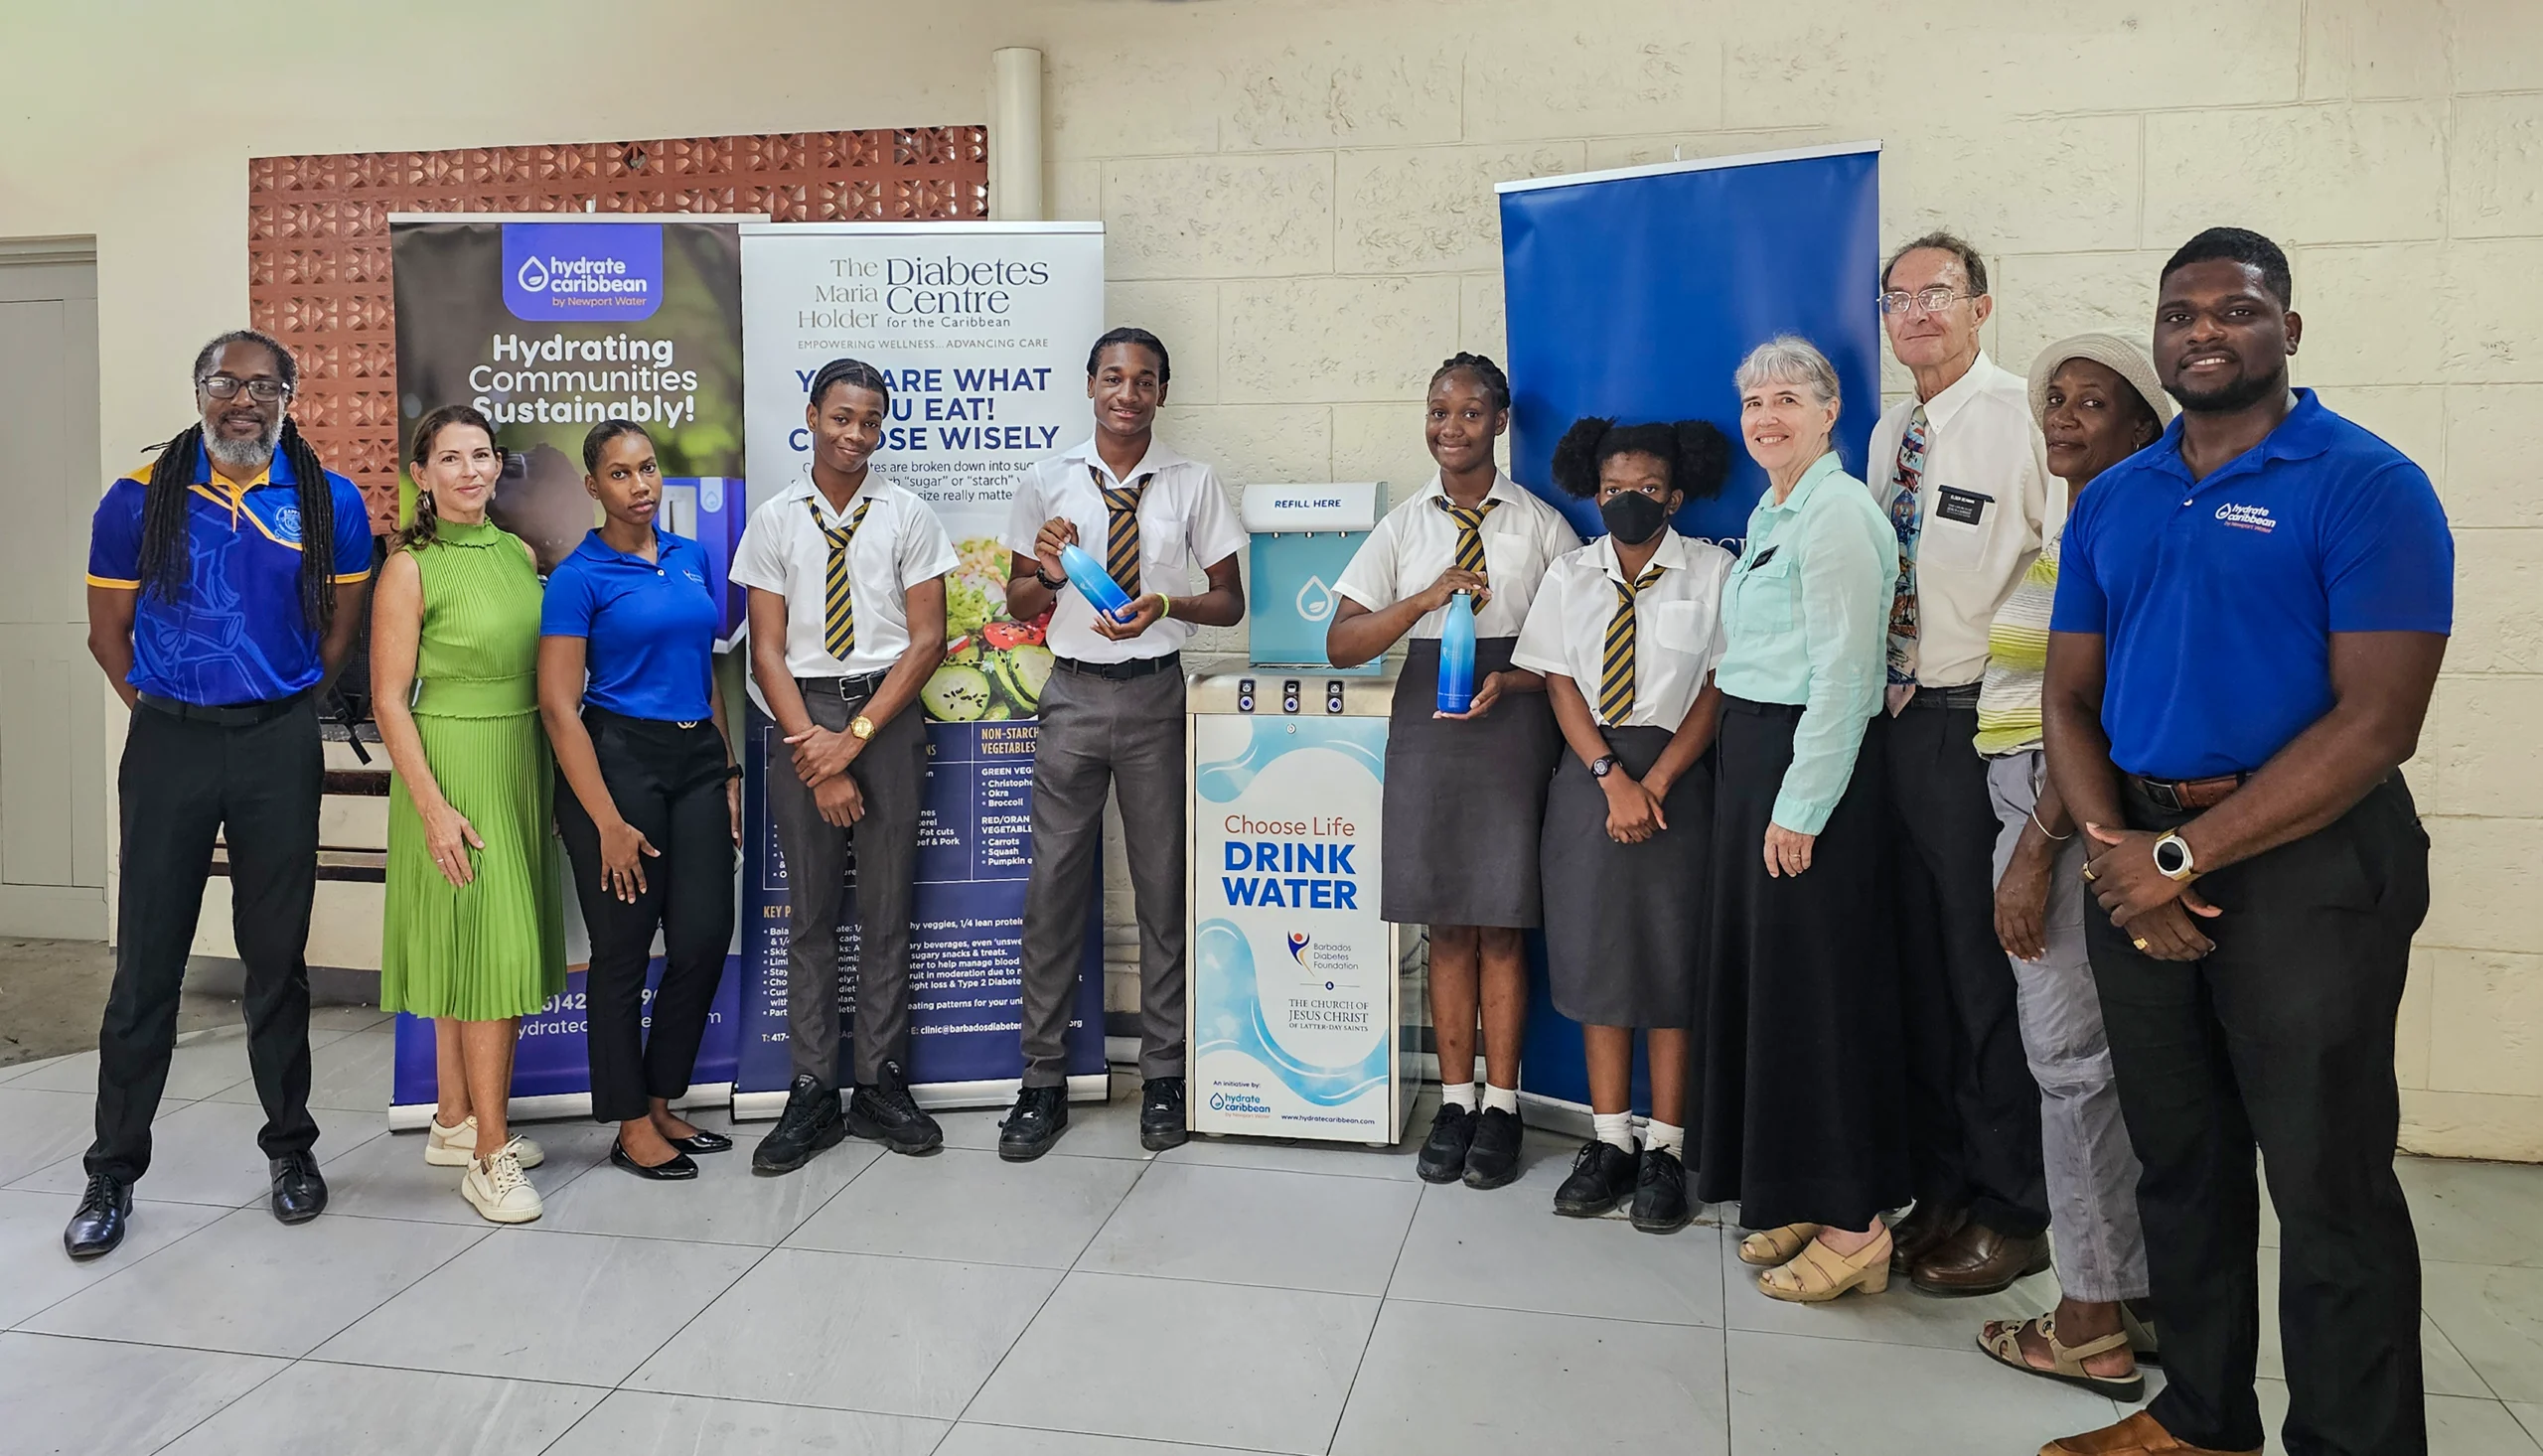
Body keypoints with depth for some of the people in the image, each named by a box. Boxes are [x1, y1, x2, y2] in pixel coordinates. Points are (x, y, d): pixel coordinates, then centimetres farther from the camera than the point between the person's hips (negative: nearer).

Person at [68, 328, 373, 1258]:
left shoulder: (329, 502, 1)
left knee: (277, 956, 9)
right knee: (146, 964, 3)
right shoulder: (141, 498, 1)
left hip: (279, 744, 0)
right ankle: (113, 1171, 16)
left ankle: (291, 1148, 23)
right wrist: (157, 707, 3)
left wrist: (284, 701, 8)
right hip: (168, 744, 0)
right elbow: (108, 629, 8)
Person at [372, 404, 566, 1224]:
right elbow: (390, 700, -11)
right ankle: (491, 1156, -1)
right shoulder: (411, 570, -9)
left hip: (522, 764, 6)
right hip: (454, 766, -6)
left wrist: (557, 778, 11)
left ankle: (456, 1120, 25)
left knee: (482, 953, 12)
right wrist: (432, 804, -17)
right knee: (488, 947, -8)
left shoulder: (518, 553, 9)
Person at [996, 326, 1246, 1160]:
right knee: (1054, 883, 3)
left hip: (1155, 692, 0)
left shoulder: (1193, 487, 2)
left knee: (1163, 884, 6)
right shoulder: (1046, 484, 4)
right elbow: (1018, 605, 10)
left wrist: (1166, 606, -15)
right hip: (1073, 691, 1)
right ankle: (1043, 1082, 14)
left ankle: (1162, 1076, 20)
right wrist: (1046, 574, -12)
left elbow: (1230, 602, 5)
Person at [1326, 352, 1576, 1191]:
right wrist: (1429, 596, -14)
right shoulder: (1403, 526, 7)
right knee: (1447, 924, 7)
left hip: (1512, 725, -2)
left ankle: (1501, 1106, 12)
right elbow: (1342, 644, 0)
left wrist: (1511, 681, -16)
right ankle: (1455, 1100, 17)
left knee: (1503, 925, 2)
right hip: (1426, 727, 2)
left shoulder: (1541, 525, 2)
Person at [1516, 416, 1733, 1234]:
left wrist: (1656, 782, -13)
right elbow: (1560, 683, 1)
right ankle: (1609, 1142, 13)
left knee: (1670, 954, 0)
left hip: (1676, 776, -3)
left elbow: (1717, 690, -5)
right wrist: (1612, 776, -11)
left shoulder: (1711, 572, 1)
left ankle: (1665, 1152, 7)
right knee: (1593, 953, 4)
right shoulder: (1571, 577, 9)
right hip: (1589, 775, 3)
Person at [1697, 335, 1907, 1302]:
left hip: (1814, 759, -10)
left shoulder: (1838, 513, -13)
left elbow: (1843, 674, -18)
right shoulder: (1769, 513, 17)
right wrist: (1751, 781, 13)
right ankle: (1795, 1199, 24)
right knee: (1762, 965, 12)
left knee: (1816, 980, -4)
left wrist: (1801, 806, -19)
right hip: (1752, 751, 10)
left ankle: (1852, 1226, 8)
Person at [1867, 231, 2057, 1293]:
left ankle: (2014, 1213, 17)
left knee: (1991, 972, 1)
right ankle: (1941, 1187, 28)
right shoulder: (1891, 433, 14)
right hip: (1901, 719, 7)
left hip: (1981, 725, -7)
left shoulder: (2022, 417, -9)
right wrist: (1885, 695, 13)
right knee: (1921, 966, 14)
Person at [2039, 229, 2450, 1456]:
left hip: (2306, 855, -5)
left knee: (2327, 1182, 2)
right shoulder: (2111, 501, 10)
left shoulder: (2366, 486, -8)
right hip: (2141, 856, 6)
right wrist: (2111, 846, -8)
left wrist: (2181, 856, -17)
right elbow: (2068, 697, 10)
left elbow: (2376, 720, -15)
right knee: (2178, 1159, 15)